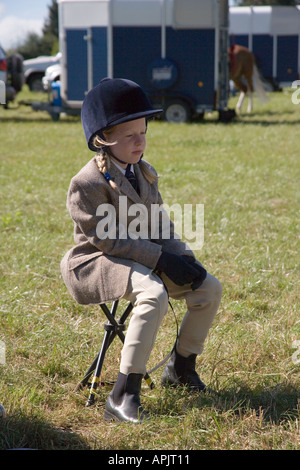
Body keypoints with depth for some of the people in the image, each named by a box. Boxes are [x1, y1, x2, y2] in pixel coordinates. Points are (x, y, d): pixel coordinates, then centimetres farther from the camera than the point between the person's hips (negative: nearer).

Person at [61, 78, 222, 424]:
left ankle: (180, 367, 19)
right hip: (96, 262, -8)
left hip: (141, 259, 9)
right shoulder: (87, 183, -17)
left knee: (209, 288, -2)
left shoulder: (144, 173, 11)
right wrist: (160, 258, -25)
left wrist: (182, 257, -6)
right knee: (154, 294, -37)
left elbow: (159, 225, 13)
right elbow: (106, 239, -21)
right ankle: (123, 397, -34)